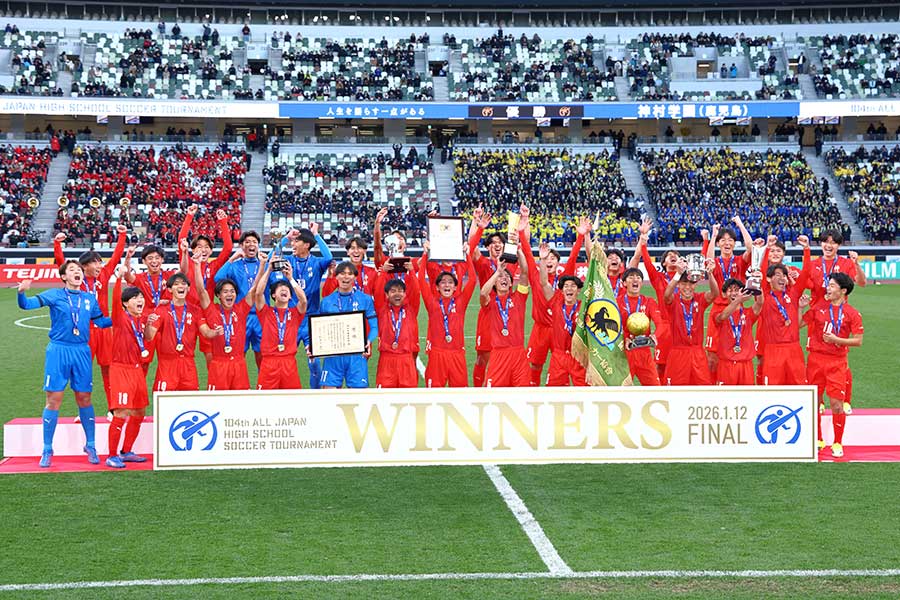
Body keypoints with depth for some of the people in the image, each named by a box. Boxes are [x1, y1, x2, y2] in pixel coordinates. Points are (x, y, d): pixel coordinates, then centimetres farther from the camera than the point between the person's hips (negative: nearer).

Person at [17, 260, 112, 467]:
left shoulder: (89, 299, 10)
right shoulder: (54, 295, -1)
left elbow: (101, 321, 20)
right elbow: (27, 304, -9)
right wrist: (21, 292, -30)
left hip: (81, 352, 3)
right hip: (58, 351, -3)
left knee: (84, 398, 7)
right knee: (54, 399, -1)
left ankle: (90, 446, 20)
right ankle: (47, 450, 8)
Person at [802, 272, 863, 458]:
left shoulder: (852, 314, -3)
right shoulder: (818, 308, 7)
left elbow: (858, 341, -5)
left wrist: (836, 340, -13)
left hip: (837, 362, -3)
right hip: (815, 359, 3)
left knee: (837, 404, -5)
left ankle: (837, 443, 8)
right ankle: (818, 440, 22)